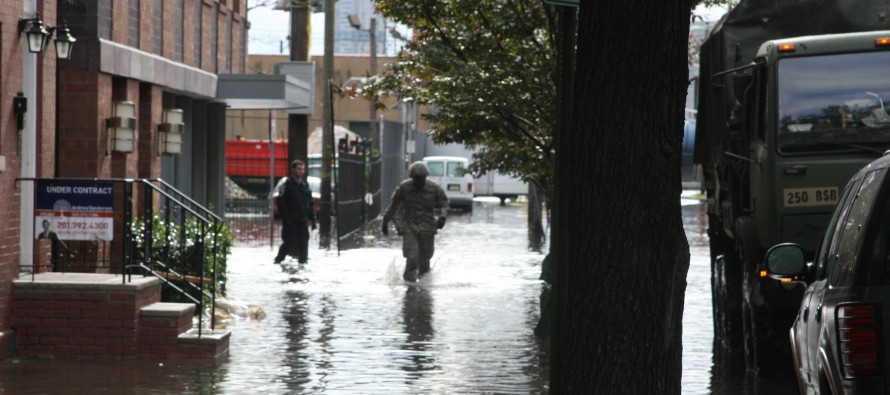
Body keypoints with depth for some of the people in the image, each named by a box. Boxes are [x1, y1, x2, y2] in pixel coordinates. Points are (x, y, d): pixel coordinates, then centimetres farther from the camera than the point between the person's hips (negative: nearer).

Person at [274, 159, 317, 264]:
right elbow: (281, 203, -12)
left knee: (303, 242, 1)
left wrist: (312, 219, 12)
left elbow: (310, 204, 18)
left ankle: (303, 261, 6)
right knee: (289, 242, -3)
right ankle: (278, 261, 11)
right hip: (290, 222, -5)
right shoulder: (288, 185, -6)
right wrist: (286, 219, -17)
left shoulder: (304, 185, 13)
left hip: (302, 220, 5)